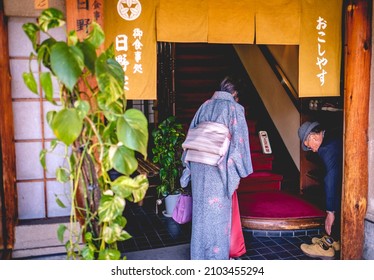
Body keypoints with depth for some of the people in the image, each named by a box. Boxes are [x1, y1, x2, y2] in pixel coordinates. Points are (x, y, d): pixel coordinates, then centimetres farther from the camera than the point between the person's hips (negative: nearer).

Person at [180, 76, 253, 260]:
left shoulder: (205, 106, 13)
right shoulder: (234, 108, 0)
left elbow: (191, 135, 12)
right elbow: (238, 140, -7)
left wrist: (190, 167, 16)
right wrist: (238, 172, -3)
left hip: (197, 164, 5)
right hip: (218, 167, -5)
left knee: (200, 209, 13)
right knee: (217, 211, 4)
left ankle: (199, 254, 25)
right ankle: (217, 255, 15)